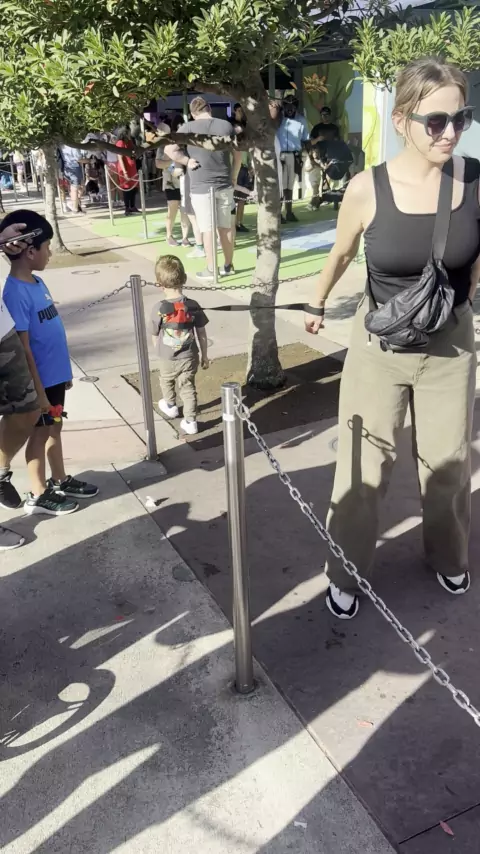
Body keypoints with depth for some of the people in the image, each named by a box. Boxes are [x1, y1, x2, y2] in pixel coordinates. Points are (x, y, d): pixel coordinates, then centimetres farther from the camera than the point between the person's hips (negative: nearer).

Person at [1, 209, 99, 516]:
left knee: (54, 428, 20)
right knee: (40, 434, 6)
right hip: (40, 380, -8)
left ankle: (61, 481, 36)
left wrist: (64, 371, 17)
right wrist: (38, 391, -18)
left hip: (55, 374, 8)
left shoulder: (37, 282, 5)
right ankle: (38, 495, 21)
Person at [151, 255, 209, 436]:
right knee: (188, 387, 14)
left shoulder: (159, 309, -19)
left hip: (167, 359, -1)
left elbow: (155, 337, -8)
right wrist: (205, 355, 9)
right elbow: (202, 334, -4)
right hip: (189, 357, 1)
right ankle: (190, 422, 14)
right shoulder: (193, 306, -12)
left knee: (166, 381, 27)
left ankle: (170, 407, 50)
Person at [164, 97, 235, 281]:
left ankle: (210, 270, 6)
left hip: (201, 186, -3)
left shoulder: (189, 127, -7)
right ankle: (228, 266, 19)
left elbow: (169, 149, -15)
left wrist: (187, 161, -5)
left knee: (207, 229, 1)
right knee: (225, 227, 12)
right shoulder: (226, 125, 3)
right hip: (224, 184, 3)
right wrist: (234, 176, 18)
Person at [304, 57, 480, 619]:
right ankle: (346, 574, 26)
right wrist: (316, 306, 17)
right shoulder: (367, 189, -16)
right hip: (379, 345, -1)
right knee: (362, 468, 6)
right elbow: (340, 257, 3)